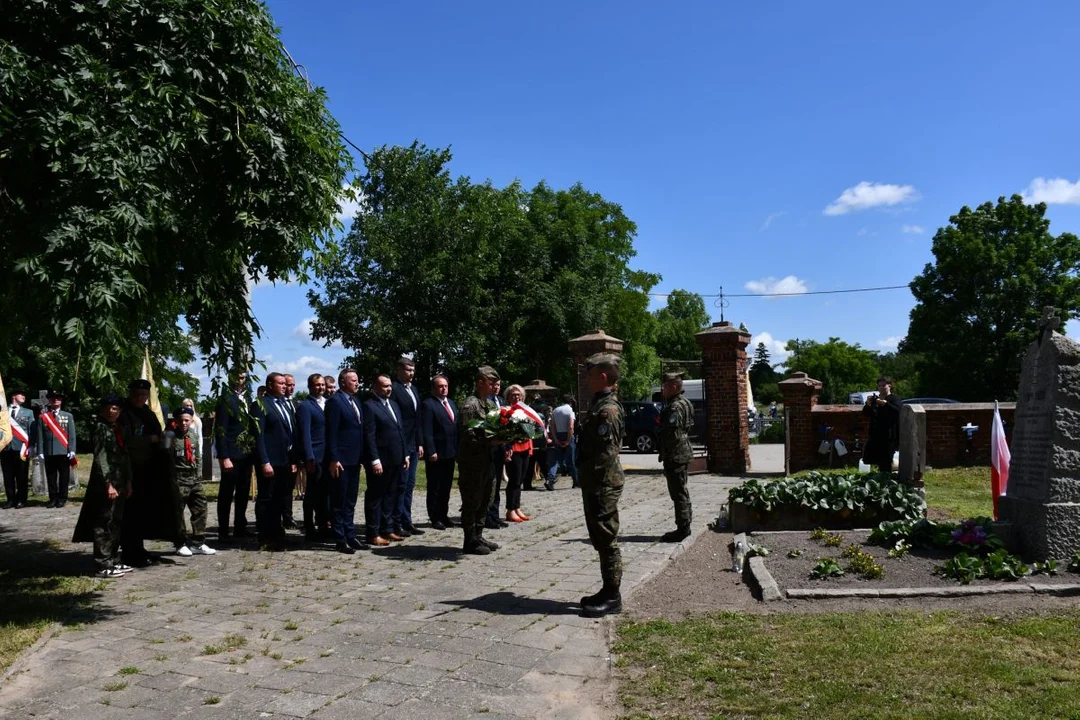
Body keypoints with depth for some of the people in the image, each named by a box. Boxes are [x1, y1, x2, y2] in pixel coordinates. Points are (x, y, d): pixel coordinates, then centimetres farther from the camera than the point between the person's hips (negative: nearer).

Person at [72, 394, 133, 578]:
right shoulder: (100, 427, -10)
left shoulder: (117, 428, 14)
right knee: (104, 524, -3)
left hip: (119, 482, 8)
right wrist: (108, 484, -21)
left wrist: (128, 481, 15)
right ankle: (103, 566, 2)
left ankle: (113, 561, 22)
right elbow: (100, 458, -16)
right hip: (105, 482, -8)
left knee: (116, 523, 13)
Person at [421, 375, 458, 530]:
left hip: (450, 453, 7)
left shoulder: (451, 403, 15)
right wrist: (431, 451, -20)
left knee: (446, 487, 13)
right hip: (436, 454, -7)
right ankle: (434, 517, 11)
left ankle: (443, 515, 22)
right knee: (434, 487, 3)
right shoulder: (428, 405, -9)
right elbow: (426, 431, -15)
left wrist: (457, 450, 11)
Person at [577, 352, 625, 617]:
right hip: (596, 483, 10)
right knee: (600, 538, 15)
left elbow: (605, 454, -22)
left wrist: (598, 488, -21)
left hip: (603, 484, -10)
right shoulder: (599, 404, 15)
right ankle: (608, 592, 24)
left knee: (606, 539, -3)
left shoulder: (608, 409, -17)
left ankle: (612, 597, 6)